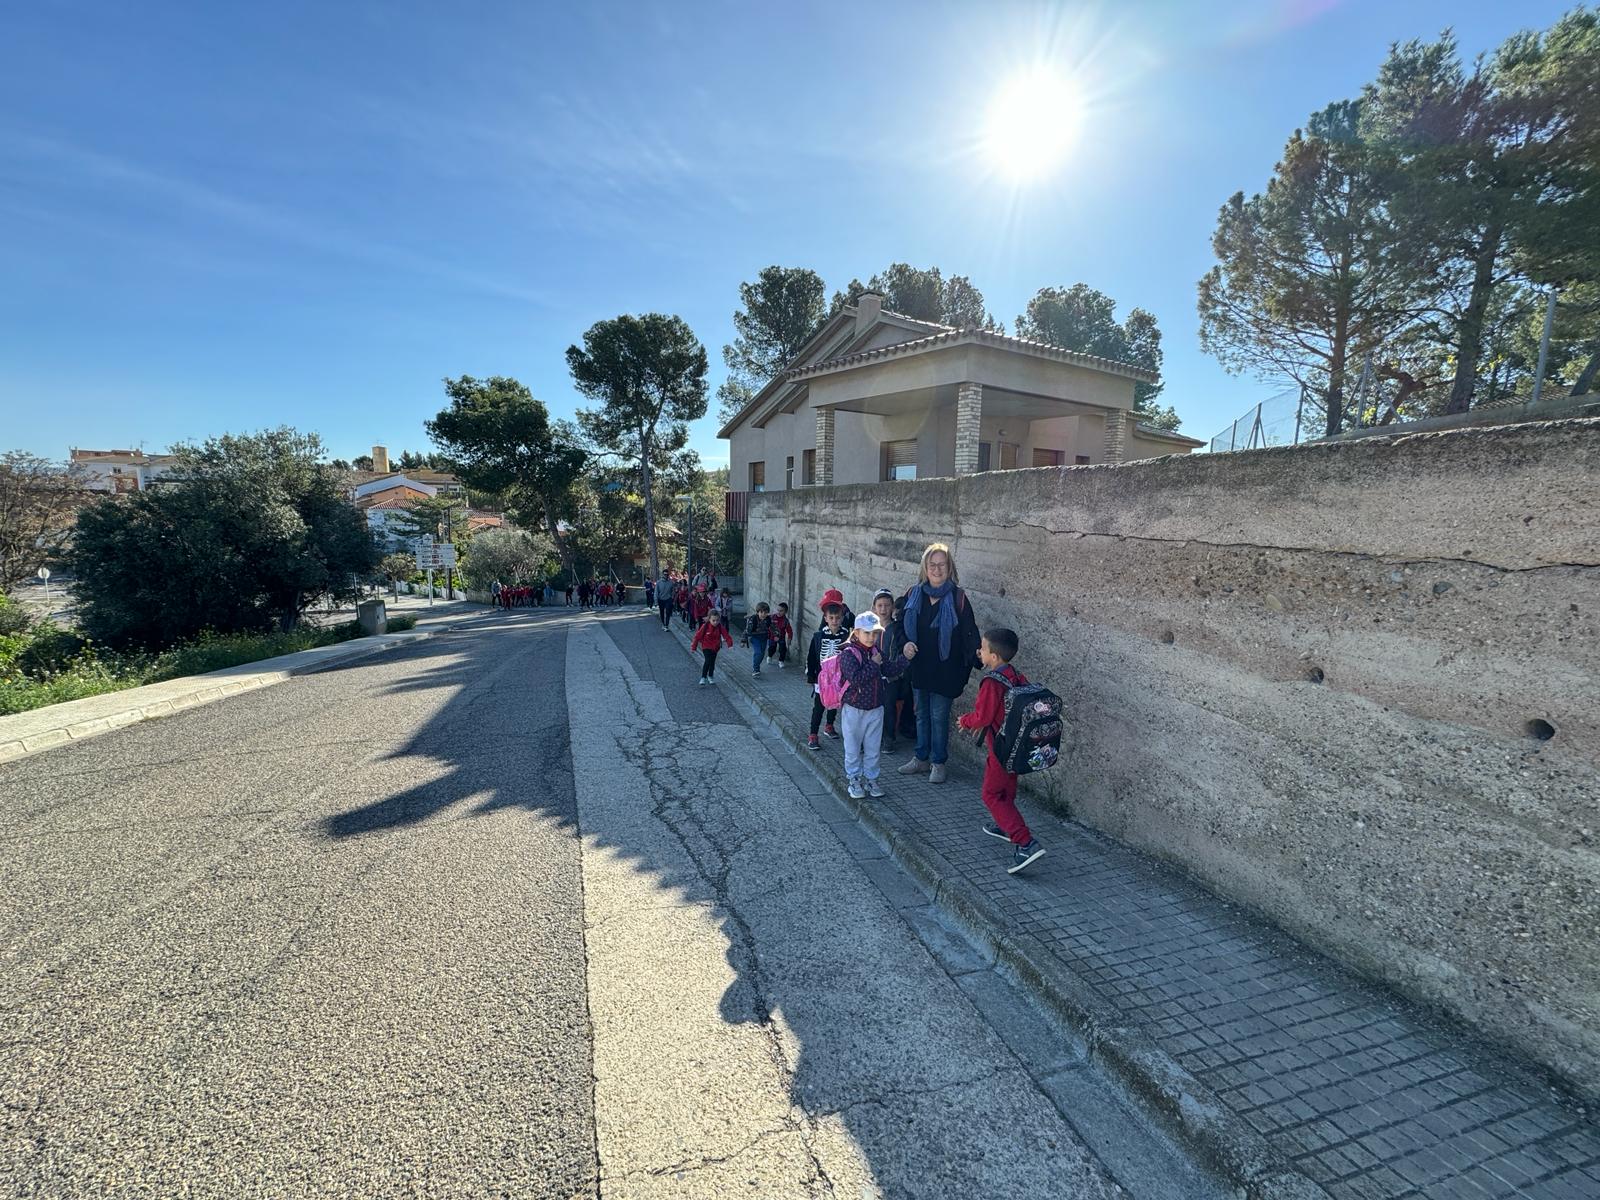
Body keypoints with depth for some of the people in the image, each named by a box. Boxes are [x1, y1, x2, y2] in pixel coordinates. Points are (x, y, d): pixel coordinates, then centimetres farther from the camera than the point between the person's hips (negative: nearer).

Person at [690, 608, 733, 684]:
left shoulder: (720, 627, -10)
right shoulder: (705, 626, -18)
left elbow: (726, 635, -11)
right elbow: (698, 636, -10)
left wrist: (730, 643, -29)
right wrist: (694, 647, -5)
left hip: (715, 647, 4)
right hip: (706, 647, -4)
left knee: (712, 662, 14)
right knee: (707, 661, -18)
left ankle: (710, 676, 33)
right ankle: (703, 678, -8)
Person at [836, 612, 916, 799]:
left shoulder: (876, 652, 5)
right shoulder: (848, 653, -16)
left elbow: (890, 671, 10)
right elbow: (855, 678, -27)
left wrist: (906, 658, -2)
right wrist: (873, 664, -22)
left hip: (875, 708, 5)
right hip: (854, 708, -5)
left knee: (872, 748, 14)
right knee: (853, 748, 9)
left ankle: (870, 779, 28)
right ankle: (854, 780, 24)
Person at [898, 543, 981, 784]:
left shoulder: (957, 597, -10)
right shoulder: (914, 594, 1)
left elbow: (969, 632, -12)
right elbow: (902, 626, 10)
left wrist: (976, 655, -21)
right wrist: (905, 644, -2)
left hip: (944, 669, -4)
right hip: (918, 667, 4)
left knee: (939, 716, 4)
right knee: (921, 714, 15)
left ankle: (938, 763, 19)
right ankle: (921, 758, 28)